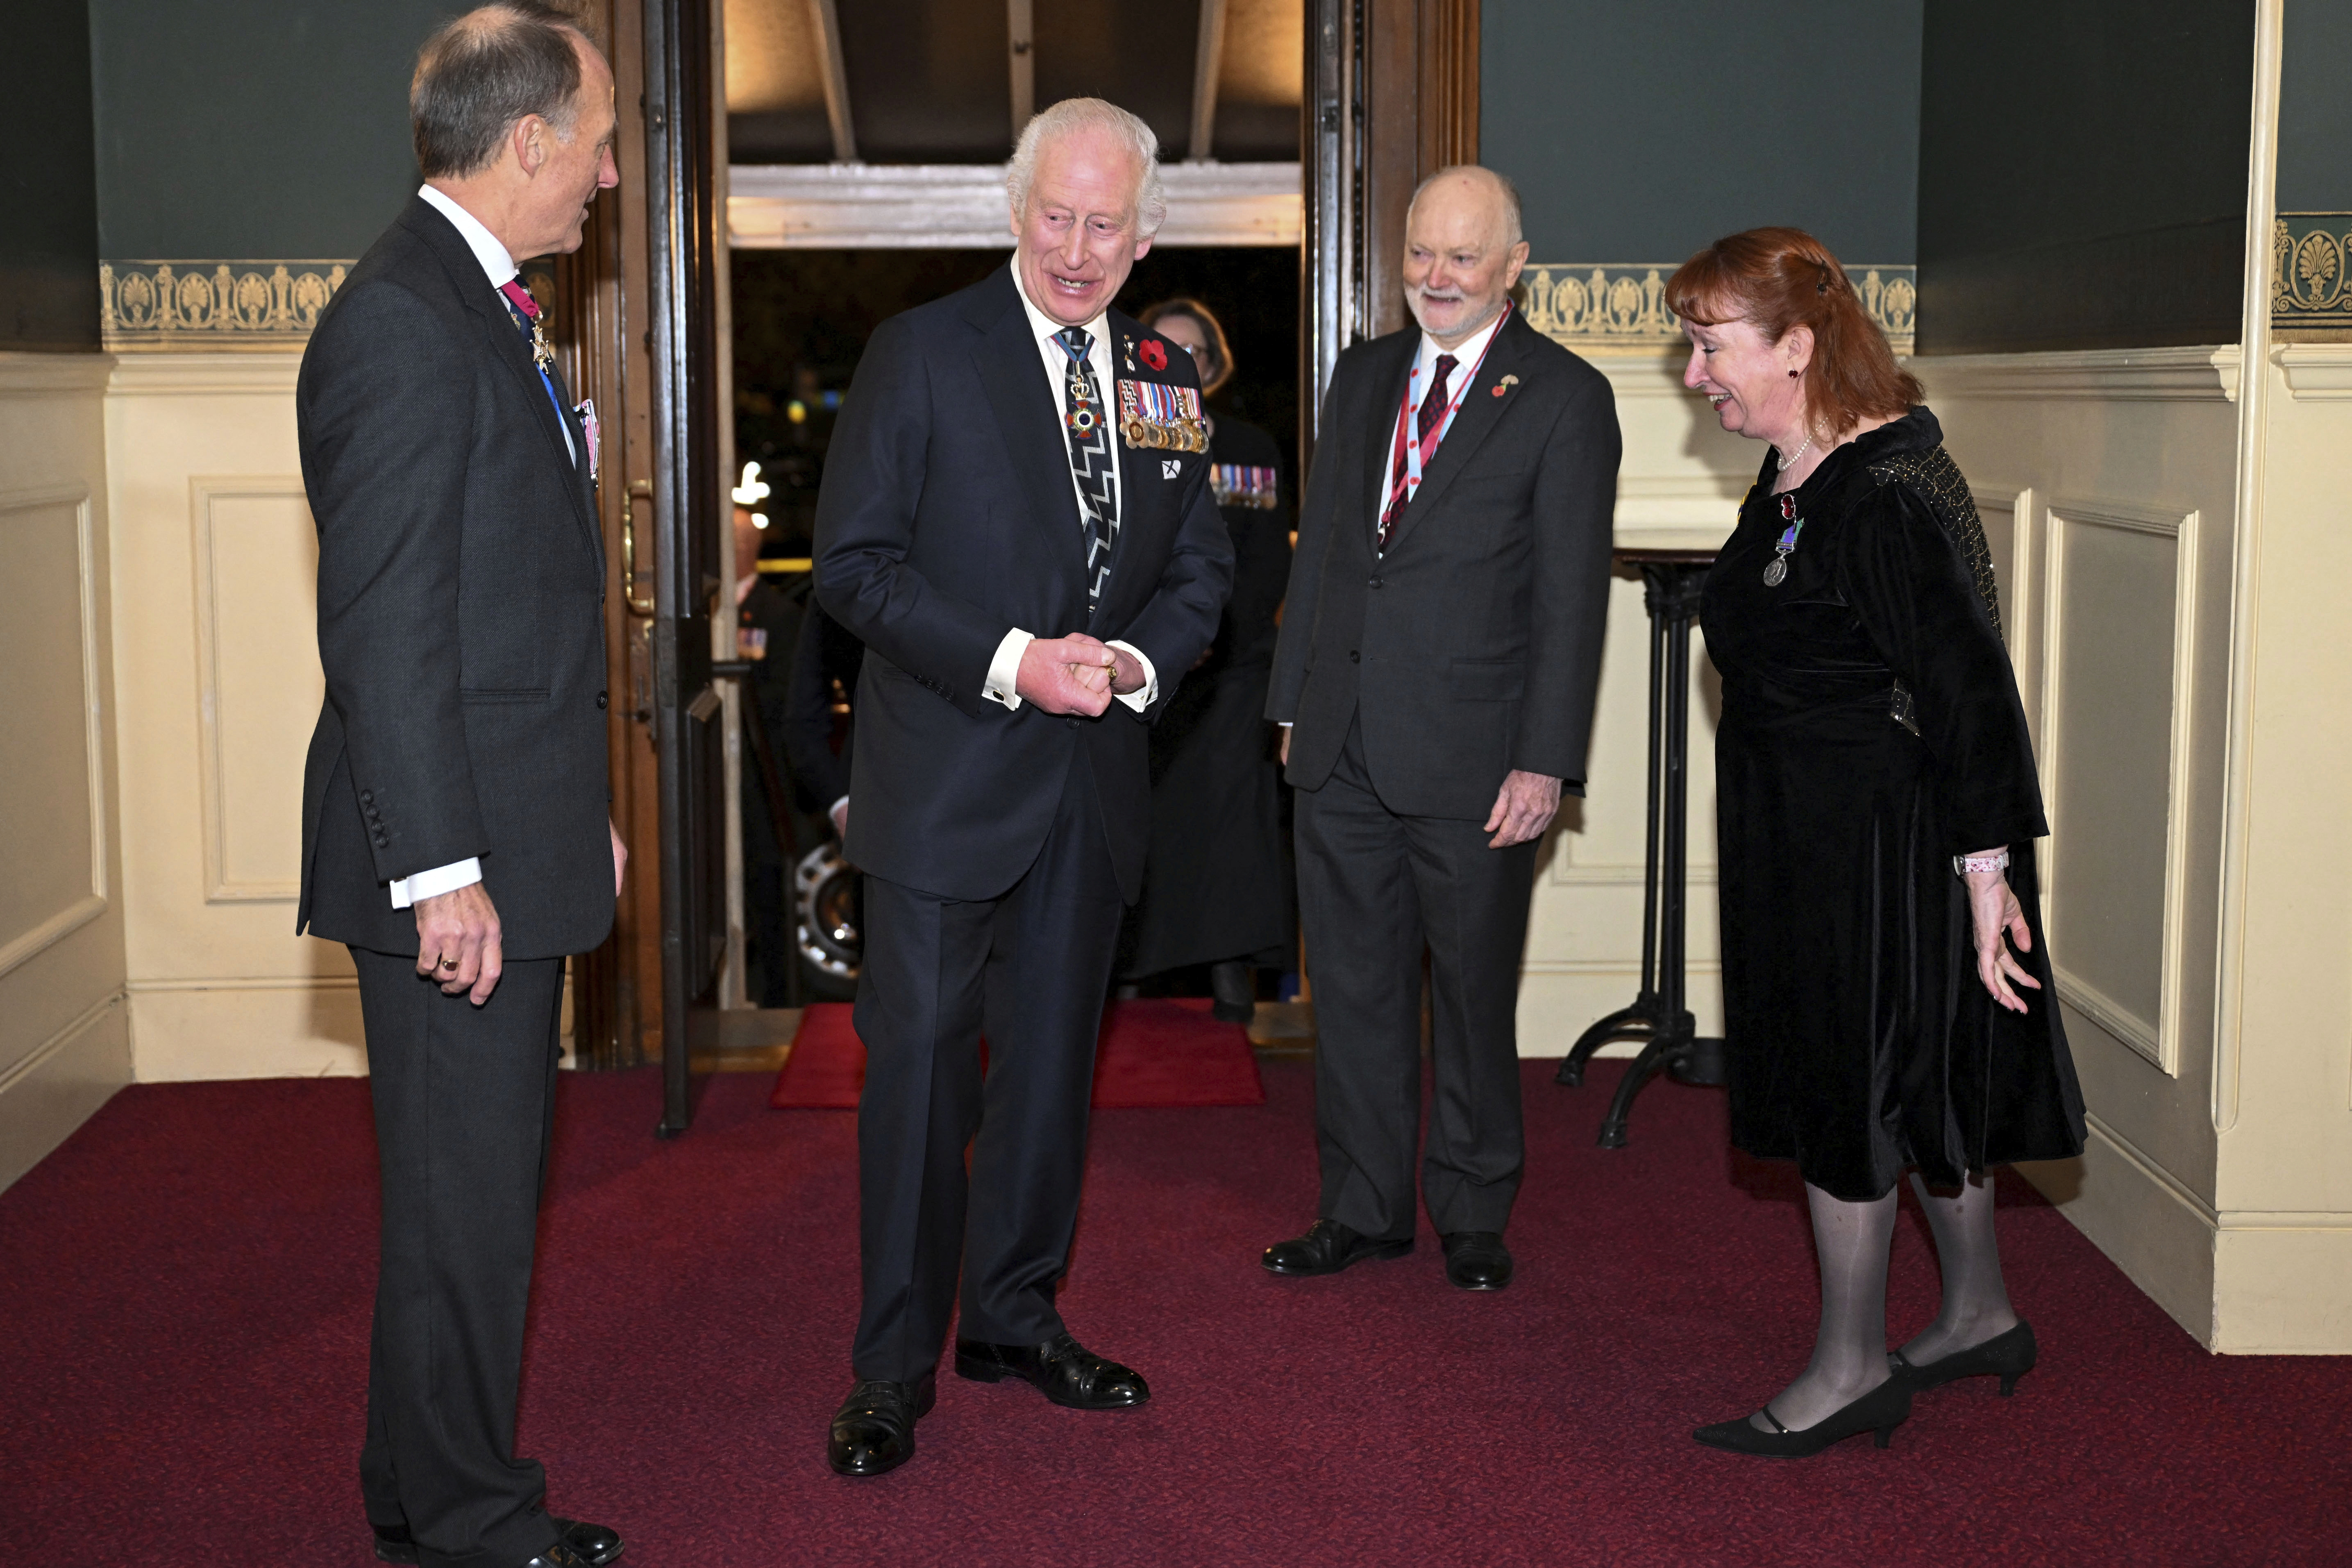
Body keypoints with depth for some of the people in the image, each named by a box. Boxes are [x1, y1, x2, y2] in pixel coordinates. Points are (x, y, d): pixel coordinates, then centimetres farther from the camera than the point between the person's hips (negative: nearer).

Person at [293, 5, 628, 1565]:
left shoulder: (483, 310, 16)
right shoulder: (401, 323, -16)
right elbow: (384, 629, -21)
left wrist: (579, 812, 20)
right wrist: (441, 872, -22)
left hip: (517, 846, 10)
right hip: (458, 860, -10)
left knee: (487, 1188, 18)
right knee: (466, 1205, 1)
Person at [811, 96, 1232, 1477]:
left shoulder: (1166, 378, 9)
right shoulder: (922, 354, -6)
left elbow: (1202, 565, 14)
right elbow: (855, 561, -10)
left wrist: (1136, 661, -7)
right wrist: (1007, 663, -19)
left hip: (1094, 780, 5)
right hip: (947, 778, -5)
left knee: (1055, 1058, 14)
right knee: (919, 1064, -2)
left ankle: (1016, 1314, 30)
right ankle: (895, 1364, 11)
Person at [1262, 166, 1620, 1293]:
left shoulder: (1565, 398, -5)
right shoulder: (1363, 376, 12)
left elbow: (1571, 596, -8)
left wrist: (1545, 763, -13)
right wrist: (1294, 702, 12)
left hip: (1469, 756, -5)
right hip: (1343, 746, 5)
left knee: (1473, 995, 8)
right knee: (1353, 986, 11)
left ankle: (1473, 1216, 24)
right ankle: (1363, 1209, 24)